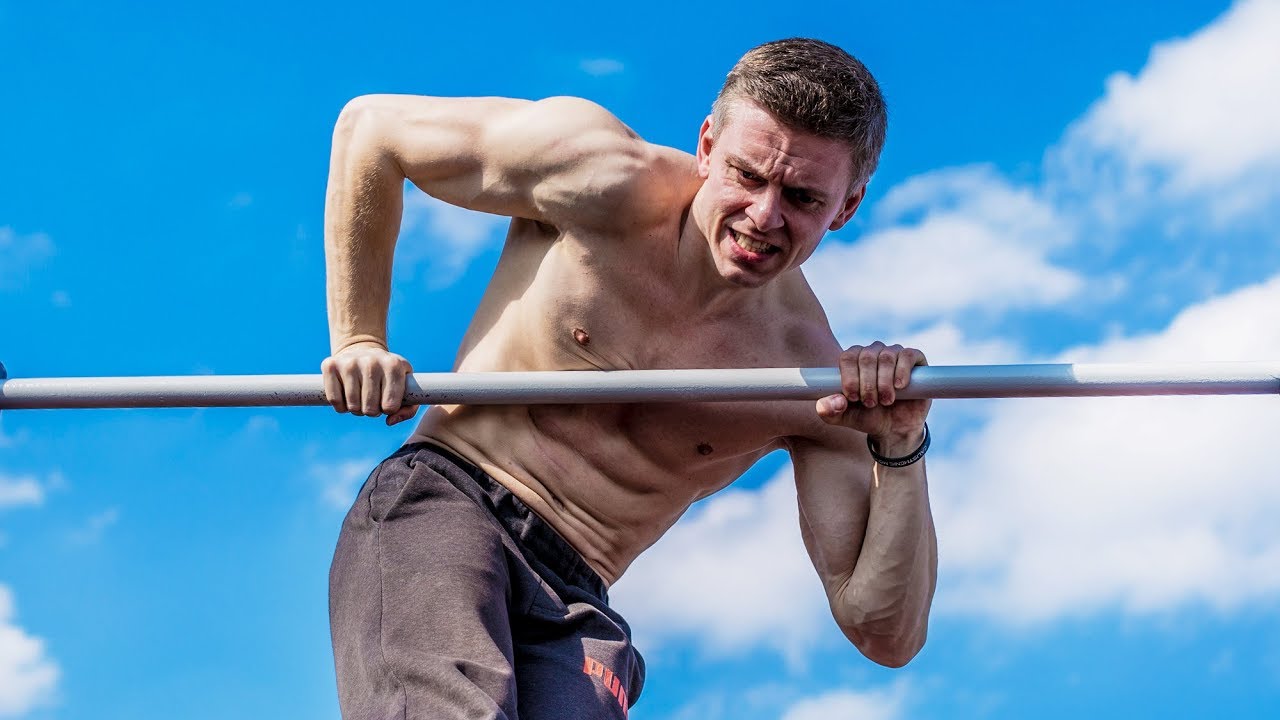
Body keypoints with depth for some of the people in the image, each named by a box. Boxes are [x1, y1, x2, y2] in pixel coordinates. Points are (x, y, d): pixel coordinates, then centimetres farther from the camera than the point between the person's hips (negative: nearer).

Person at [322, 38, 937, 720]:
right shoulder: (606, 180, -7)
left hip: (571, 608, 3)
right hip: (441, 508, -2)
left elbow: (887, 635, -2)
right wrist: (357, 340, -1)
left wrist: (902, 450, -15)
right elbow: (372, 127, 4)